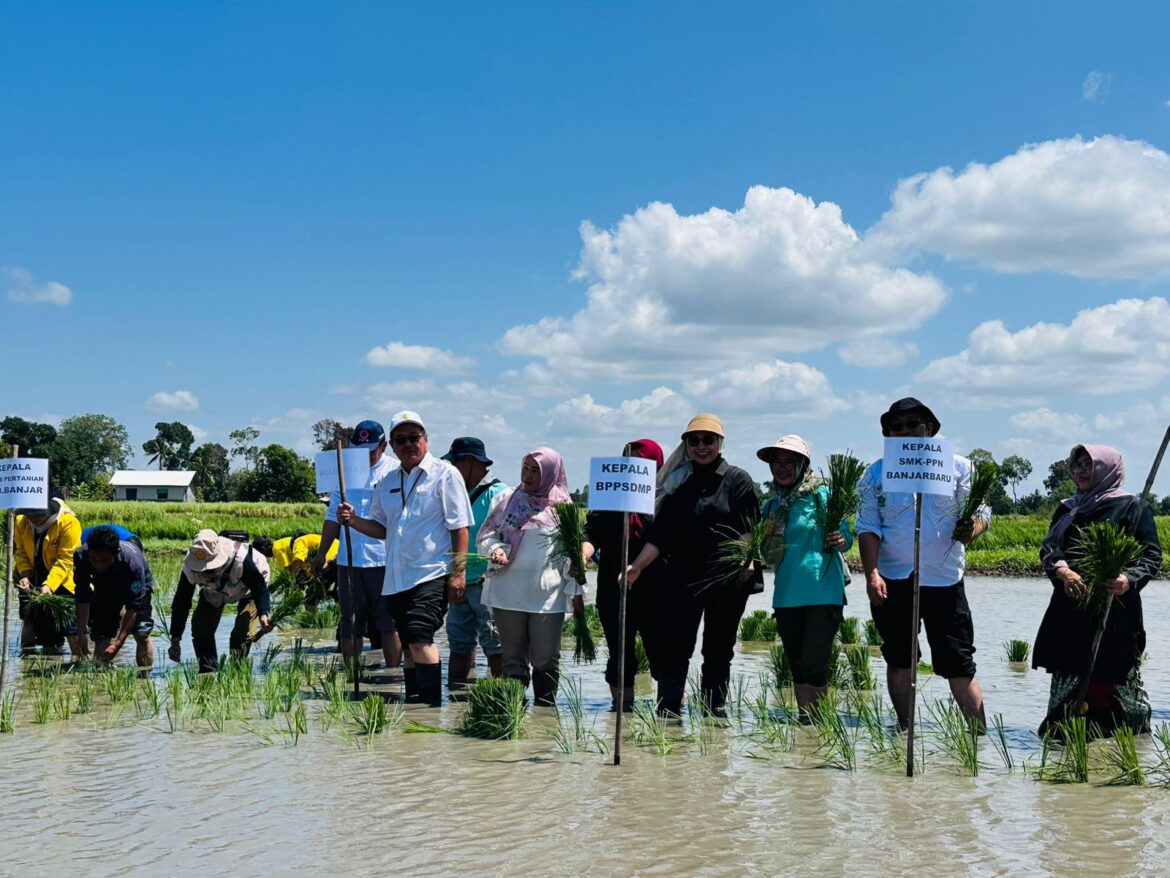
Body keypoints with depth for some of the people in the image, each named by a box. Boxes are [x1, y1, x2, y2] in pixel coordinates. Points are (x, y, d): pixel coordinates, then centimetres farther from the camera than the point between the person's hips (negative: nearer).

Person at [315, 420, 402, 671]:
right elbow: (333, 516, 17)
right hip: (348, 559, 4)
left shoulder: (395, 472, -1)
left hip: (384, 559, -4)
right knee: (350, 622, 9)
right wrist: (322, 553, 14)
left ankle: (393, 671, 7)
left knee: (388, 621, 1)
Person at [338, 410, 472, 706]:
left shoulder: (444, 474, -2)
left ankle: (431, 703, -22)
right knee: (410, 646, 11)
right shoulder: (387, 483, 16)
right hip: (396, 578, 7)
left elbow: (460, 527, -6)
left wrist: (458, 573, -14)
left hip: (432, 574, -7)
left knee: (419, 637, -21)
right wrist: (353, 521, 0)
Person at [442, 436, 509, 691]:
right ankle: (455, 691, 18)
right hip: (460, 584, 9)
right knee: (459, 643, 12)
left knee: (494, 644, -5)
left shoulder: (497, 493, -8)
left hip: (486, 584, -9)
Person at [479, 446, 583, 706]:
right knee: (513, 657, 6)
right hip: (508, 592, 2)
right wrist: (496, 548, -13)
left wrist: (576, 592, 2)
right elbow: (487, 533, 9)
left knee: (546, 659, 0)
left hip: (547, 594, -2)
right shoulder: (510, 499, 10)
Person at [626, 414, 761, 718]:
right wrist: (637, 566, -2)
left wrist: (748, 561, -21)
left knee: (719, 649, 5)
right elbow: (661, 533, 8)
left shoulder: (737, 480, 3)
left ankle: (715, 710, 11)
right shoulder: (679, 483, 11)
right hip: (684, 577, 2)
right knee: (676, 645, -5)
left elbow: (750, 529, -5)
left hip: (728, 579, -2)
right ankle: (668, 710, -6)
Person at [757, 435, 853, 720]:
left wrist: (840, 540, -24)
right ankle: (804, 720, 19)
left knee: (814, 664, -9)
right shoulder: (772, 505, 12)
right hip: (786, 597, 5)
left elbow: (846, 535, -2)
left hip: (823, 593, -5)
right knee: (797, 665, 11)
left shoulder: (823, 495, -3)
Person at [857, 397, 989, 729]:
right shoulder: (875, 473, 6)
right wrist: (872, 574, -10)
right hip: (892, 581, 2)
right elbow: (868, 527, 2)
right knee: (898, 660, 10)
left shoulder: (958, 467, 4)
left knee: (959, 663, -3)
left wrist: (972, 529, -20)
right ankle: (904, 731, 20)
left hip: (945, 580, -2)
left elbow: (981, 512, 4)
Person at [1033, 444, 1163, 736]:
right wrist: (1062, 570, -16)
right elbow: (1048, 546, 7)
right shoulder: (1067, 509, 19)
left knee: (1110, 677, -9)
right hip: (1069, 611, 5)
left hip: (1115, 611, -5)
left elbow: (1152, 556, -3)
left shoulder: (1134, 509, 4)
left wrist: (1129, 579, -24)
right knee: (1068, 680, 5)